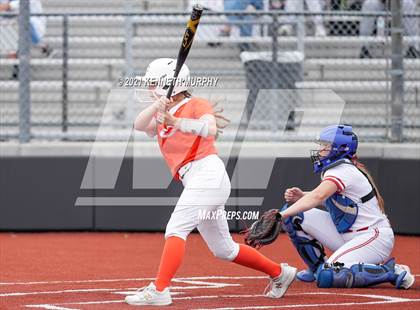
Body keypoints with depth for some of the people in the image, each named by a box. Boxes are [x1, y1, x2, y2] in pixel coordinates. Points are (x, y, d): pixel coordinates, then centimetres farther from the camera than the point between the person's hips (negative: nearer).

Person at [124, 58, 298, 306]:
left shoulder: (197, 105, 0)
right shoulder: (162, 116, 22)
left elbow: (210, 129, -20)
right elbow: (139, 125, 3)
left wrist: (175, 122, -32)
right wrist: (157, 104, -15)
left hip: (207, 174, -9)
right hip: (196, 183, 9)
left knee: (176, 229, -20)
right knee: (223, 249, 14)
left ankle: (159, 290, -28)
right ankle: (279, 273, 26)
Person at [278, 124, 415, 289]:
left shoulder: (343, 171, -21)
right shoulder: (335, 168, 9)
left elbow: (317, 197, -36)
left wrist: (280, 215, -46)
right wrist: (300, 196, -10)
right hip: (347, 236, 9)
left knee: (328, 277, -28)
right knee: (294, 214, 0)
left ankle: (391, 271, -13)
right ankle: (318, 267, 16)